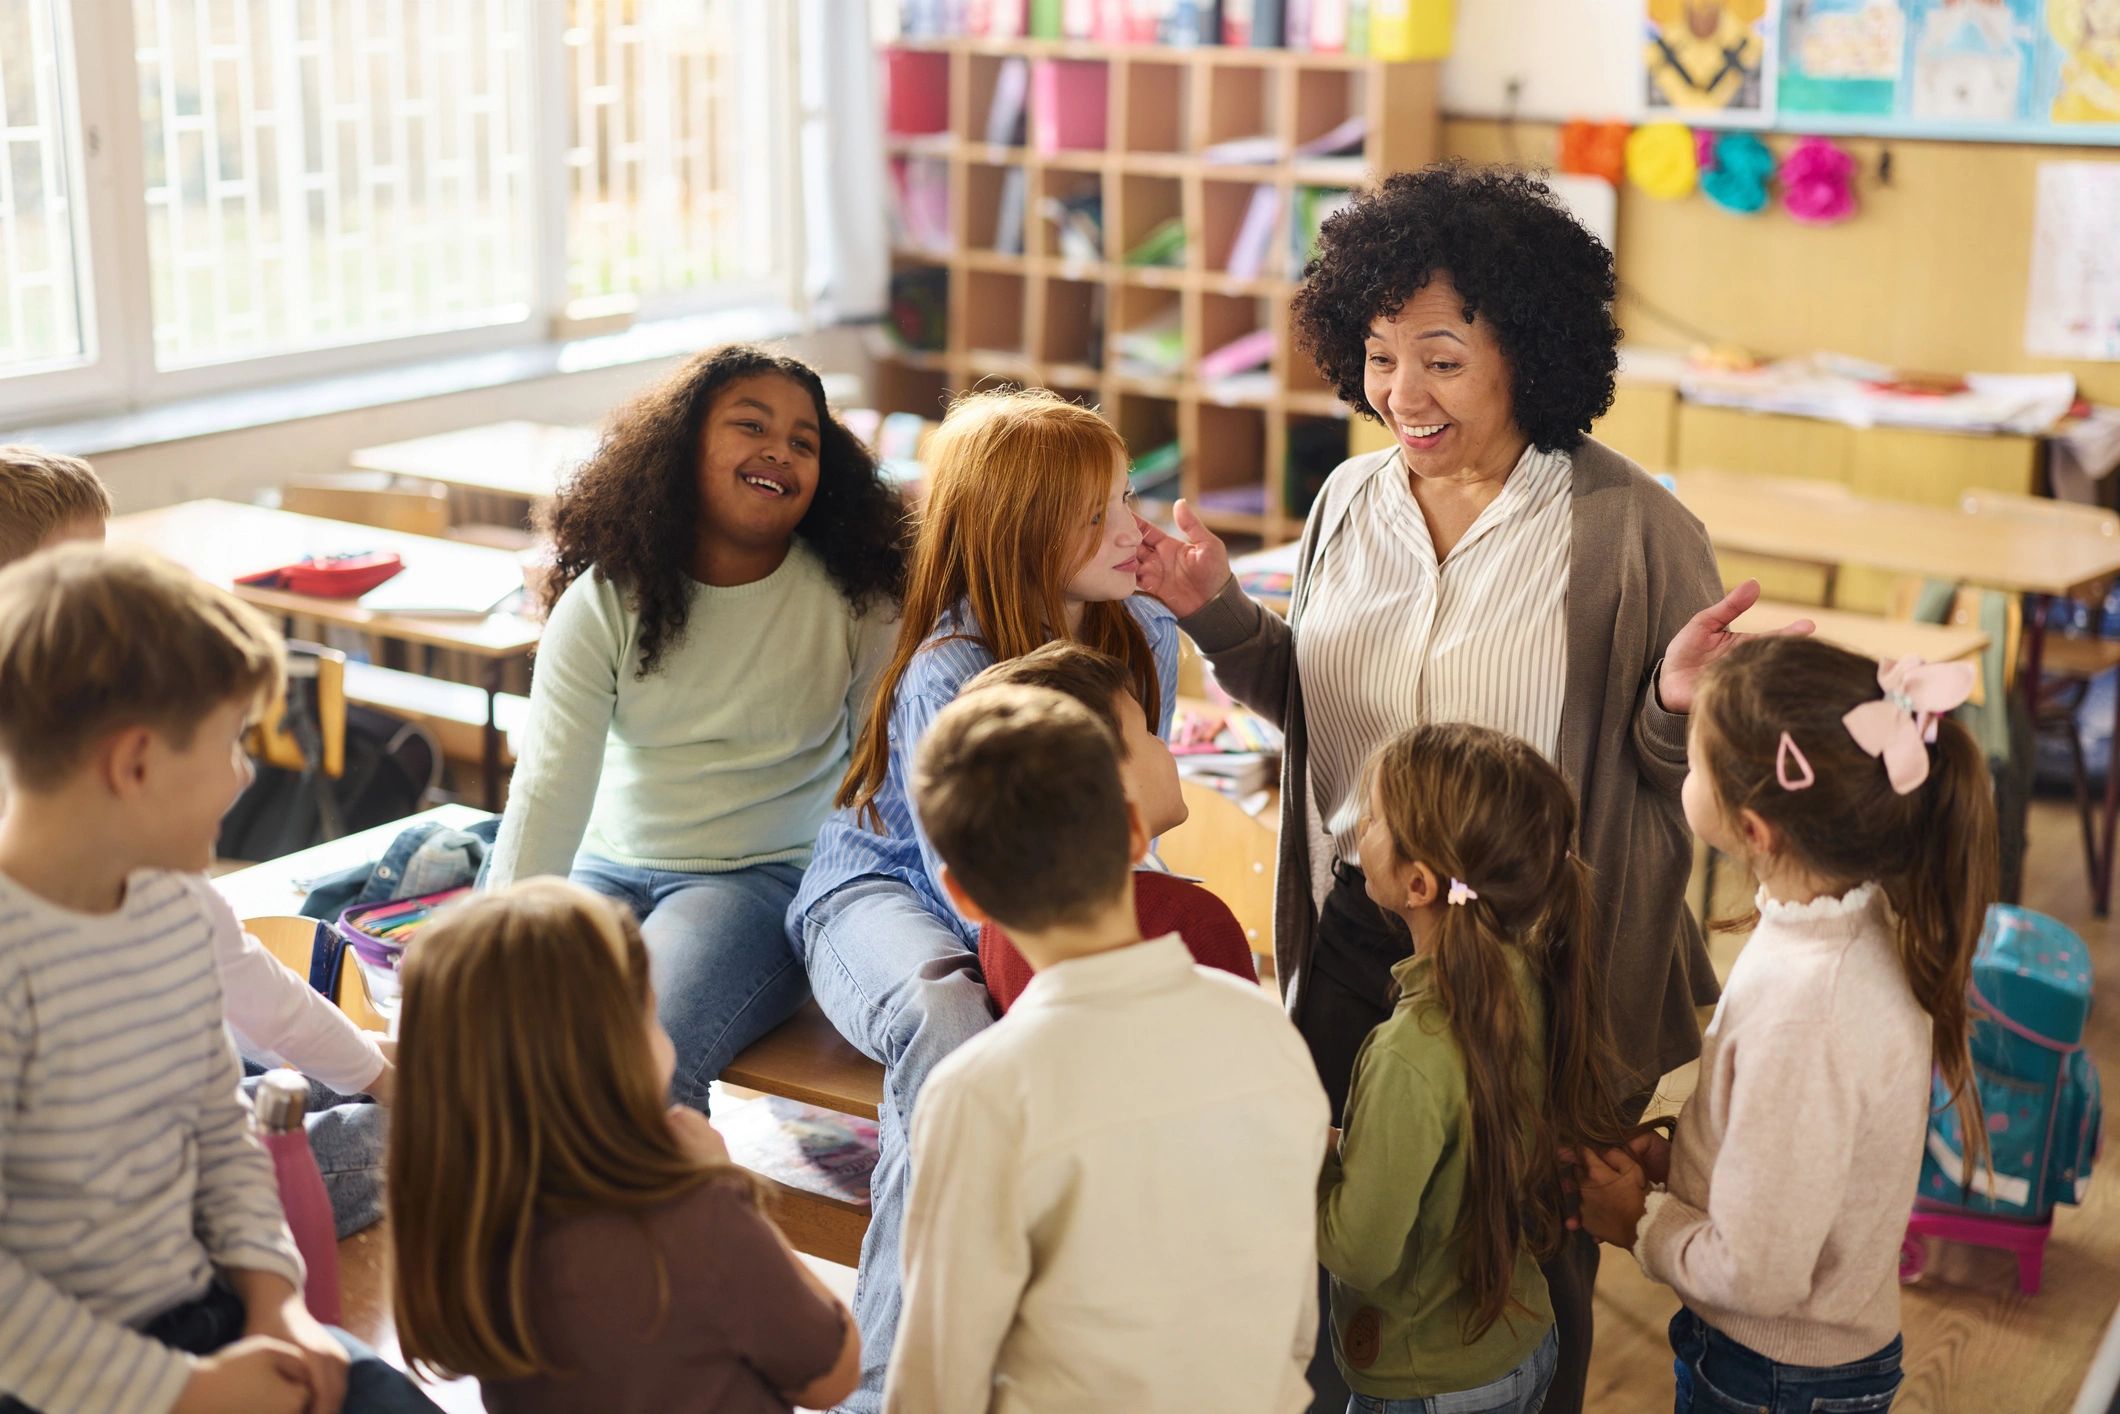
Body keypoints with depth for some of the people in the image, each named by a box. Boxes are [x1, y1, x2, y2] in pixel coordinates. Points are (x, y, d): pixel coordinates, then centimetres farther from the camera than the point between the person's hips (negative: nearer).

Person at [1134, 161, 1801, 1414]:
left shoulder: (1633, 531, -15)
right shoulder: (1353, 501, 1)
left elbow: (1679, 775, -9)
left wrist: (1677, 706, -30)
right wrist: (1218, 612, -2)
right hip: (1356, 942, 5)